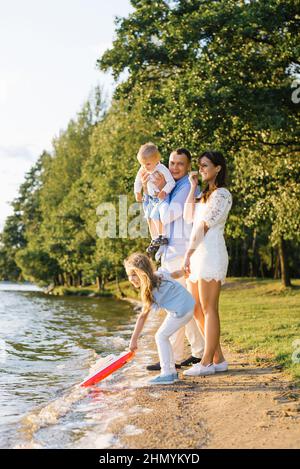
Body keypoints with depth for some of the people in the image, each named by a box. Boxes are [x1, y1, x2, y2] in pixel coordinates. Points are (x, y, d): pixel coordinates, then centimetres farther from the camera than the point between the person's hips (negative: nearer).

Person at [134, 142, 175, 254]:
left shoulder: (162, 169, -24)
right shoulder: (142, 170, -5)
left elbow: (171, 182, -26)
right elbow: (138, 181, 13)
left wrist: (164, 191, -38)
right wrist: (137, 192, 7)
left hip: (163, 198, -8)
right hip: (152, 198, 8)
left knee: (155, 214, -24)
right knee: (149, 217, 11)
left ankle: (162, 236, -11)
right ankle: (154, 240, 25)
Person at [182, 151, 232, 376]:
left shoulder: (222, 194, -5)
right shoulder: (204, 194, 22)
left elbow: (204, 225, -11)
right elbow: (188, 217, 7)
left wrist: (188, 253, -13)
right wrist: (193, 188, 9)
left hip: (211, 254, -9)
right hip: (197, 255, 9)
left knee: (208, 309, -6)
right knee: (197, 310, 8)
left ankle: (207, 362, -1)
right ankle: (219, 359, 15)